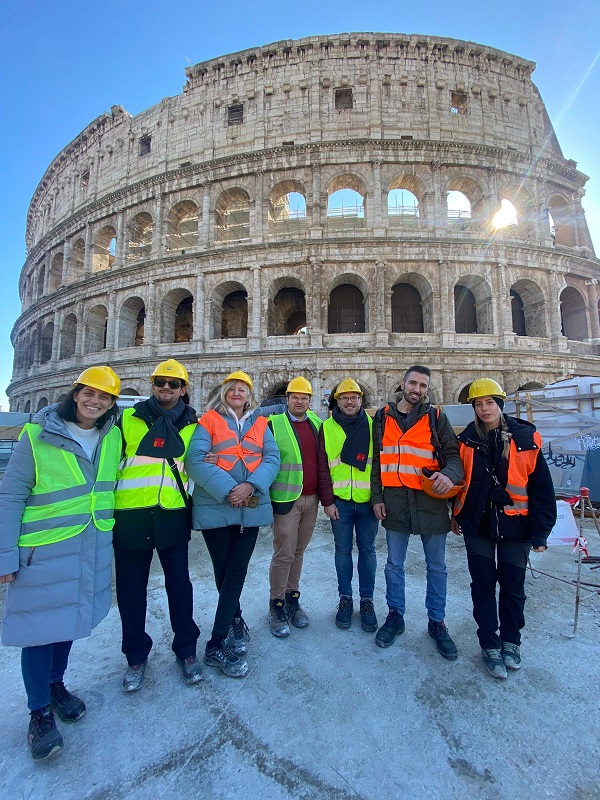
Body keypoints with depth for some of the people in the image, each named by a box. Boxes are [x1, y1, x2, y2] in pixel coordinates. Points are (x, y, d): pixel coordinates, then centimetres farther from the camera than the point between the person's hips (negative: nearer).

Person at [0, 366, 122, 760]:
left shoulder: (113, 436, 0)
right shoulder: (37, 435, -11)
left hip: (94, 552, 4)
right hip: (43, 551, -4)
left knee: (70, 619, 19)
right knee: (41, 626, 6)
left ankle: (56, 684, 42)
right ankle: (40, 711, 28)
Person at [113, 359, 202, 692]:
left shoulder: (192, 425, 7)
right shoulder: (128, 419, 3)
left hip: (173, 515, 1)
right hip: (131, 515, 0)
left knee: (179, 583, 10)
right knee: (131, 587, 11)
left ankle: (186, 649, 30)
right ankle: (136, 654, 33)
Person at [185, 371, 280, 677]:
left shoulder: (260, 423, 10)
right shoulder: (209, 420, 1)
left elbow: (272, 458, 1)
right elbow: (195, 459, -11)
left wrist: (251, 485, -17)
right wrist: (228, 489, -20)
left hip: (251, 507, 2)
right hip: (215, 507, -2)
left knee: (236, 572, 4)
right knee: (223, 571, 9)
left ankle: (217, 644, 19)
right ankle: (236, 622, 32)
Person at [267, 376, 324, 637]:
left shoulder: (316, 423, 9)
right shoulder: (274, 424, -6)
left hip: (312, 499, 5)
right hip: (286, 499, -4)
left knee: (298, 551, 15)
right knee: (284, 554, 1)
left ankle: (292, 598, 30)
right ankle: (276, 605, 19)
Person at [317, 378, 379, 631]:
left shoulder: (373, 425, 2)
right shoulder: (327, 427, 1)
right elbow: (322, 466, 0)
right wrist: (328, 501, -5)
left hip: (367, 500, 0)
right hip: (340, 501, 0)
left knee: (367, 550, 12)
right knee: (343, 550, 12)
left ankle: (367, 600, 28)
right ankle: (345, 598, 29)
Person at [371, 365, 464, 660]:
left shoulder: (436, 418, 3)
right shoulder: (383, 417, 5)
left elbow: (454, 455, 1)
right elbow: (376, 460, 7)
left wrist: (449, 474, -22)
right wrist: (377, 497, 2)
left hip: (430, 501, 0)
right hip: (394, 501, 1)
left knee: (436, 566, 13)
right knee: (394, 564, 14)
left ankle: (436, 622, 32)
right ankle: (395, 615, 33)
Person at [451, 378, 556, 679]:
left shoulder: (526, 438, -8)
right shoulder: (466, 440, -3)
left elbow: (541, 488, -5)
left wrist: (540, 531, -6)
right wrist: (456, 515, 11)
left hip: (514, 525, -1)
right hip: (477, 524, 1)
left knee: (513, 585, 12)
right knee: (483, 583, 9)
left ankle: (511, 641, 36)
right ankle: (490, 644, 27)